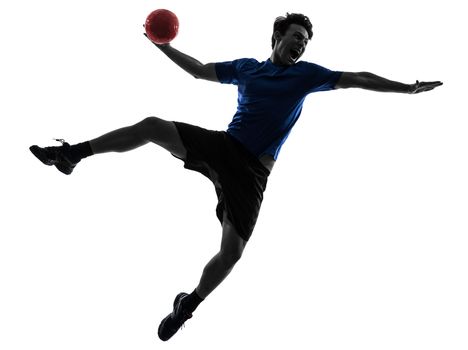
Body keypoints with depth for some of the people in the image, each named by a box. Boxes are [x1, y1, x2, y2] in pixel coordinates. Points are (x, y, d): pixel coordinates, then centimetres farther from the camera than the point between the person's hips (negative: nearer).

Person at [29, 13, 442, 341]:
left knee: (231, 252, -13)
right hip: (221, 146, 2)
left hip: (252, 171, -2)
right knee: (153, 125, -16)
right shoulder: (246, 67, 13)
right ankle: (72, 154, -8)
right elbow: (199, 70, 21)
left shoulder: (306, 75, 7)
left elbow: (358, 79, 5)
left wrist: (409, 87, 2)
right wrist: (163, 46, 13)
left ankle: (188, 304, 10)